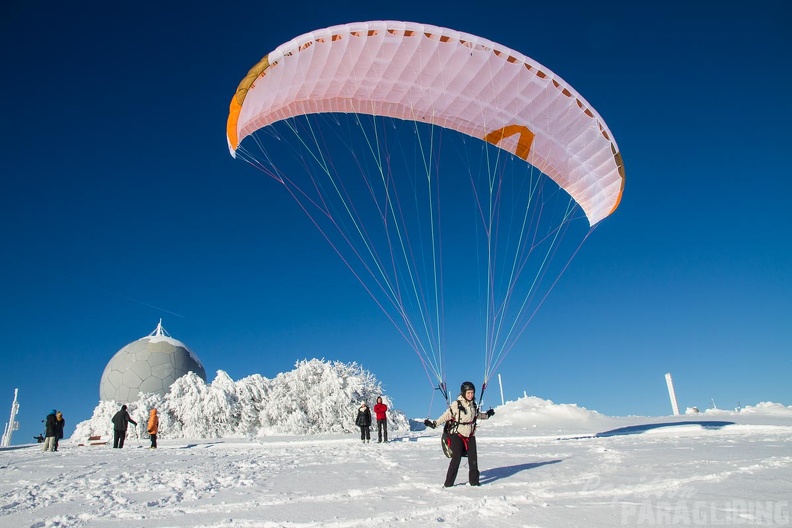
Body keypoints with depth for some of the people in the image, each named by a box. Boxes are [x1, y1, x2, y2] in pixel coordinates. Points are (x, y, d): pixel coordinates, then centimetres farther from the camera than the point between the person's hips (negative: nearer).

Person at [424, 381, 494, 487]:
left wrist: (486, 415, 38)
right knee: (456, 459, -9)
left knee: (473, 459, 2)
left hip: (470, 436, 5)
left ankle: (474, 481, 17)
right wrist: (434, 424, -21)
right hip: (457, 435, -5)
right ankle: (449, 483, 0)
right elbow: (447, 415, -13)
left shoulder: (473, 404, 8)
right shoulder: (456, 404, -12)